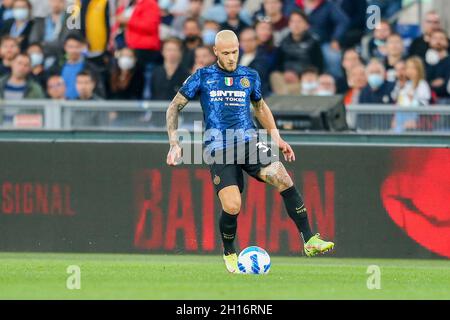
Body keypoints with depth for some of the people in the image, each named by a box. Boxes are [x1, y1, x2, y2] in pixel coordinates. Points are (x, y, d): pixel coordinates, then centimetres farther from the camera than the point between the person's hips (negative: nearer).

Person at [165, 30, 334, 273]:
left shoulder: (250, 77, 11)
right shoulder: (203, 77, 3)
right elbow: (174, 107, 9)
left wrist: (276, 137, 22)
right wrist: (174, 143, 0)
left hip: (249, 142, 2)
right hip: (219, 150, -2)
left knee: (283, 179, -23)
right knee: (232, 207, -18)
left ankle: (310, 241, -19)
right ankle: (229, 253, 12)